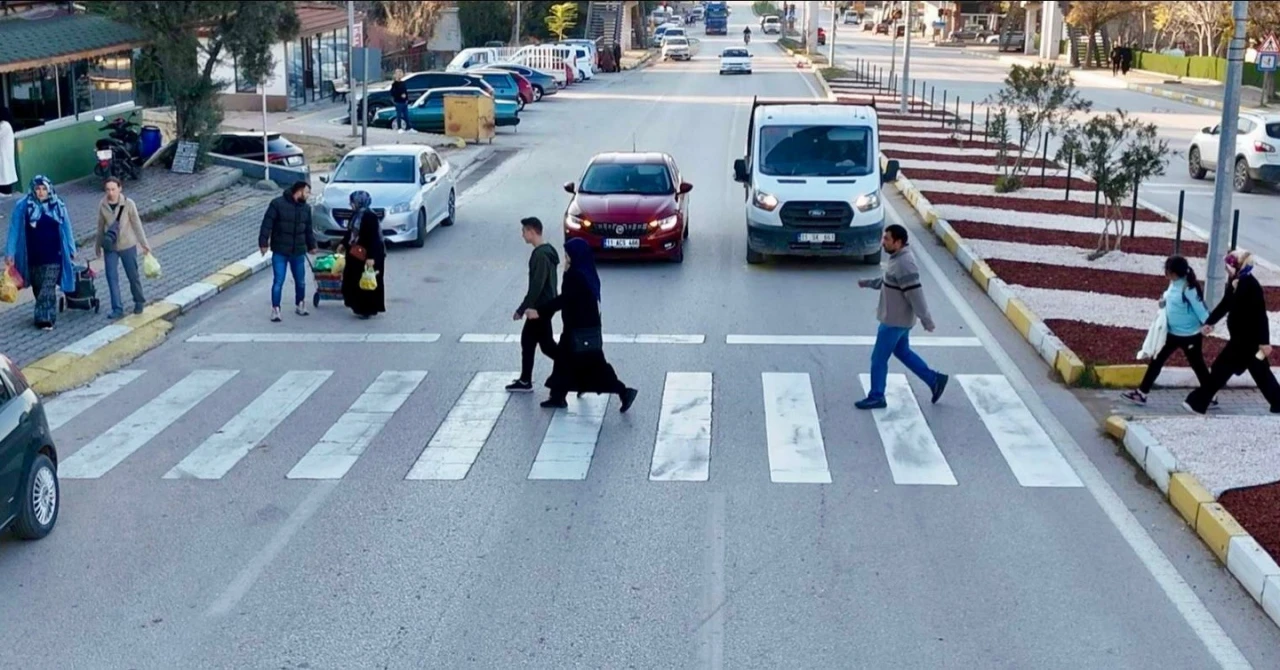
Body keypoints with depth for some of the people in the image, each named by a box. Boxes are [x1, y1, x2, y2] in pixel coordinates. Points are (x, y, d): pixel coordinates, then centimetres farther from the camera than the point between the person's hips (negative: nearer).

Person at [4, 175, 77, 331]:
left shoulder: (58, 206, -3)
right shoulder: (23, 206, -7)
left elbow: (66, 230, 6)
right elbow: (15, 231, -4)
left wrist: (71, 250, 10)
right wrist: (10, 254, -7)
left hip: (53, 256, -1)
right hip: (33, 257, 1)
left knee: (48, 289, -7)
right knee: (38, 288, 14)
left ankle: (45, 318, -3)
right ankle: (46, 317, 29)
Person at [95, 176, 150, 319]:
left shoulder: (128, 204, -14)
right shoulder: (102, 205, -7)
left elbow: (137, 224, -7)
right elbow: (100, 227, 5)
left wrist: (144, 244, -4)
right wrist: (98, 246, 12)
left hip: (128, 245, -2)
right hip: (110, 247, 2)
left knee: (133, 276, 11)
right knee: (112, 278, -2)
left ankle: (139, 302, 33)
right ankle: (117, 309, 4)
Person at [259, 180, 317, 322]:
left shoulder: (306, 208, 7)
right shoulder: (277, 204, -10)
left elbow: (308, 229, 18)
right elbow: (267, 224, -11)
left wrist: (311, 245, 22)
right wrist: (263, 242, -14)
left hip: (298, 252, 5)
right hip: (280, 252, -5)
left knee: (300, 282, 12)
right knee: (278, 282, -5)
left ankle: (300, 305, 31)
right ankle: (275, 310, 3)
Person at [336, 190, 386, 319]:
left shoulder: (370, 217, -20)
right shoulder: (356, 214, 8)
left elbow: (374, 238, -24)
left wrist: (371, 257, -28)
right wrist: (344, 243, 29)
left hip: (368, 255, -10)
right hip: (356, 254, 10)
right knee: (354, 281, 13)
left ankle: (368, 310, 8)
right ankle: (360, 307, 23)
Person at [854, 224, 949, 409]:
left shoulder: (904, 264, -27)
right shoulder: (900, 257, 5)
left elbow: (915, 293, -27)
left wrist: (926, 320, -25)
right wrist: (869, 283, 21)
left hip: (895, 320, -10)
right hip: (899, 318, 10)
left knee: (878, 358, 2)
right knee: (903, 352, 23)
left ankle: (876, 397, 15)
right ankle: (934, 380, 28)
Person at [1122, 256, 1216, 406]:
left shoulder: (1188, 288, -24)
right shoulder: (1174, 284, 1)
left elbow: (1199, 308, -22)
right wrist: (1164, 301, -4)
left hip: (1190, 336, -8)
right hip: (1172, 333, 8)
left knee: (1198, 366, 7)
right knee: (1156, 361, 9)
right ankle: (1141, 393, 15)